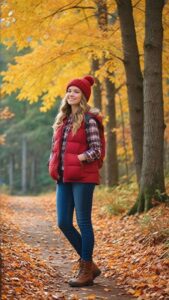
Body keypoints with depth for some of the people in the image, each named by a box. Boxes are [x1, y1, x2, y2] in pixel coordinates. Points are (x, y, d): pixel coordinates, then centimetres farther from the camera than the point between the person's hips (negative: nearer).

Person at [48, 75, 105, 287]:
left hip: (83, 177, -7)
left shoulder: (88, 120, -6)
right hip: (64, 178, 7)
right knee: (63, 222, 5)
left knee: (83, 222, -1)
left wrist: (78, 159, -19)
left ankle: (86, 271, 9)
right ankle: (88, 263, 21)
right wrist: (54, 166, 5)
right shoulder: (62, 119, 14)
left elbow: (96, 150, -9)